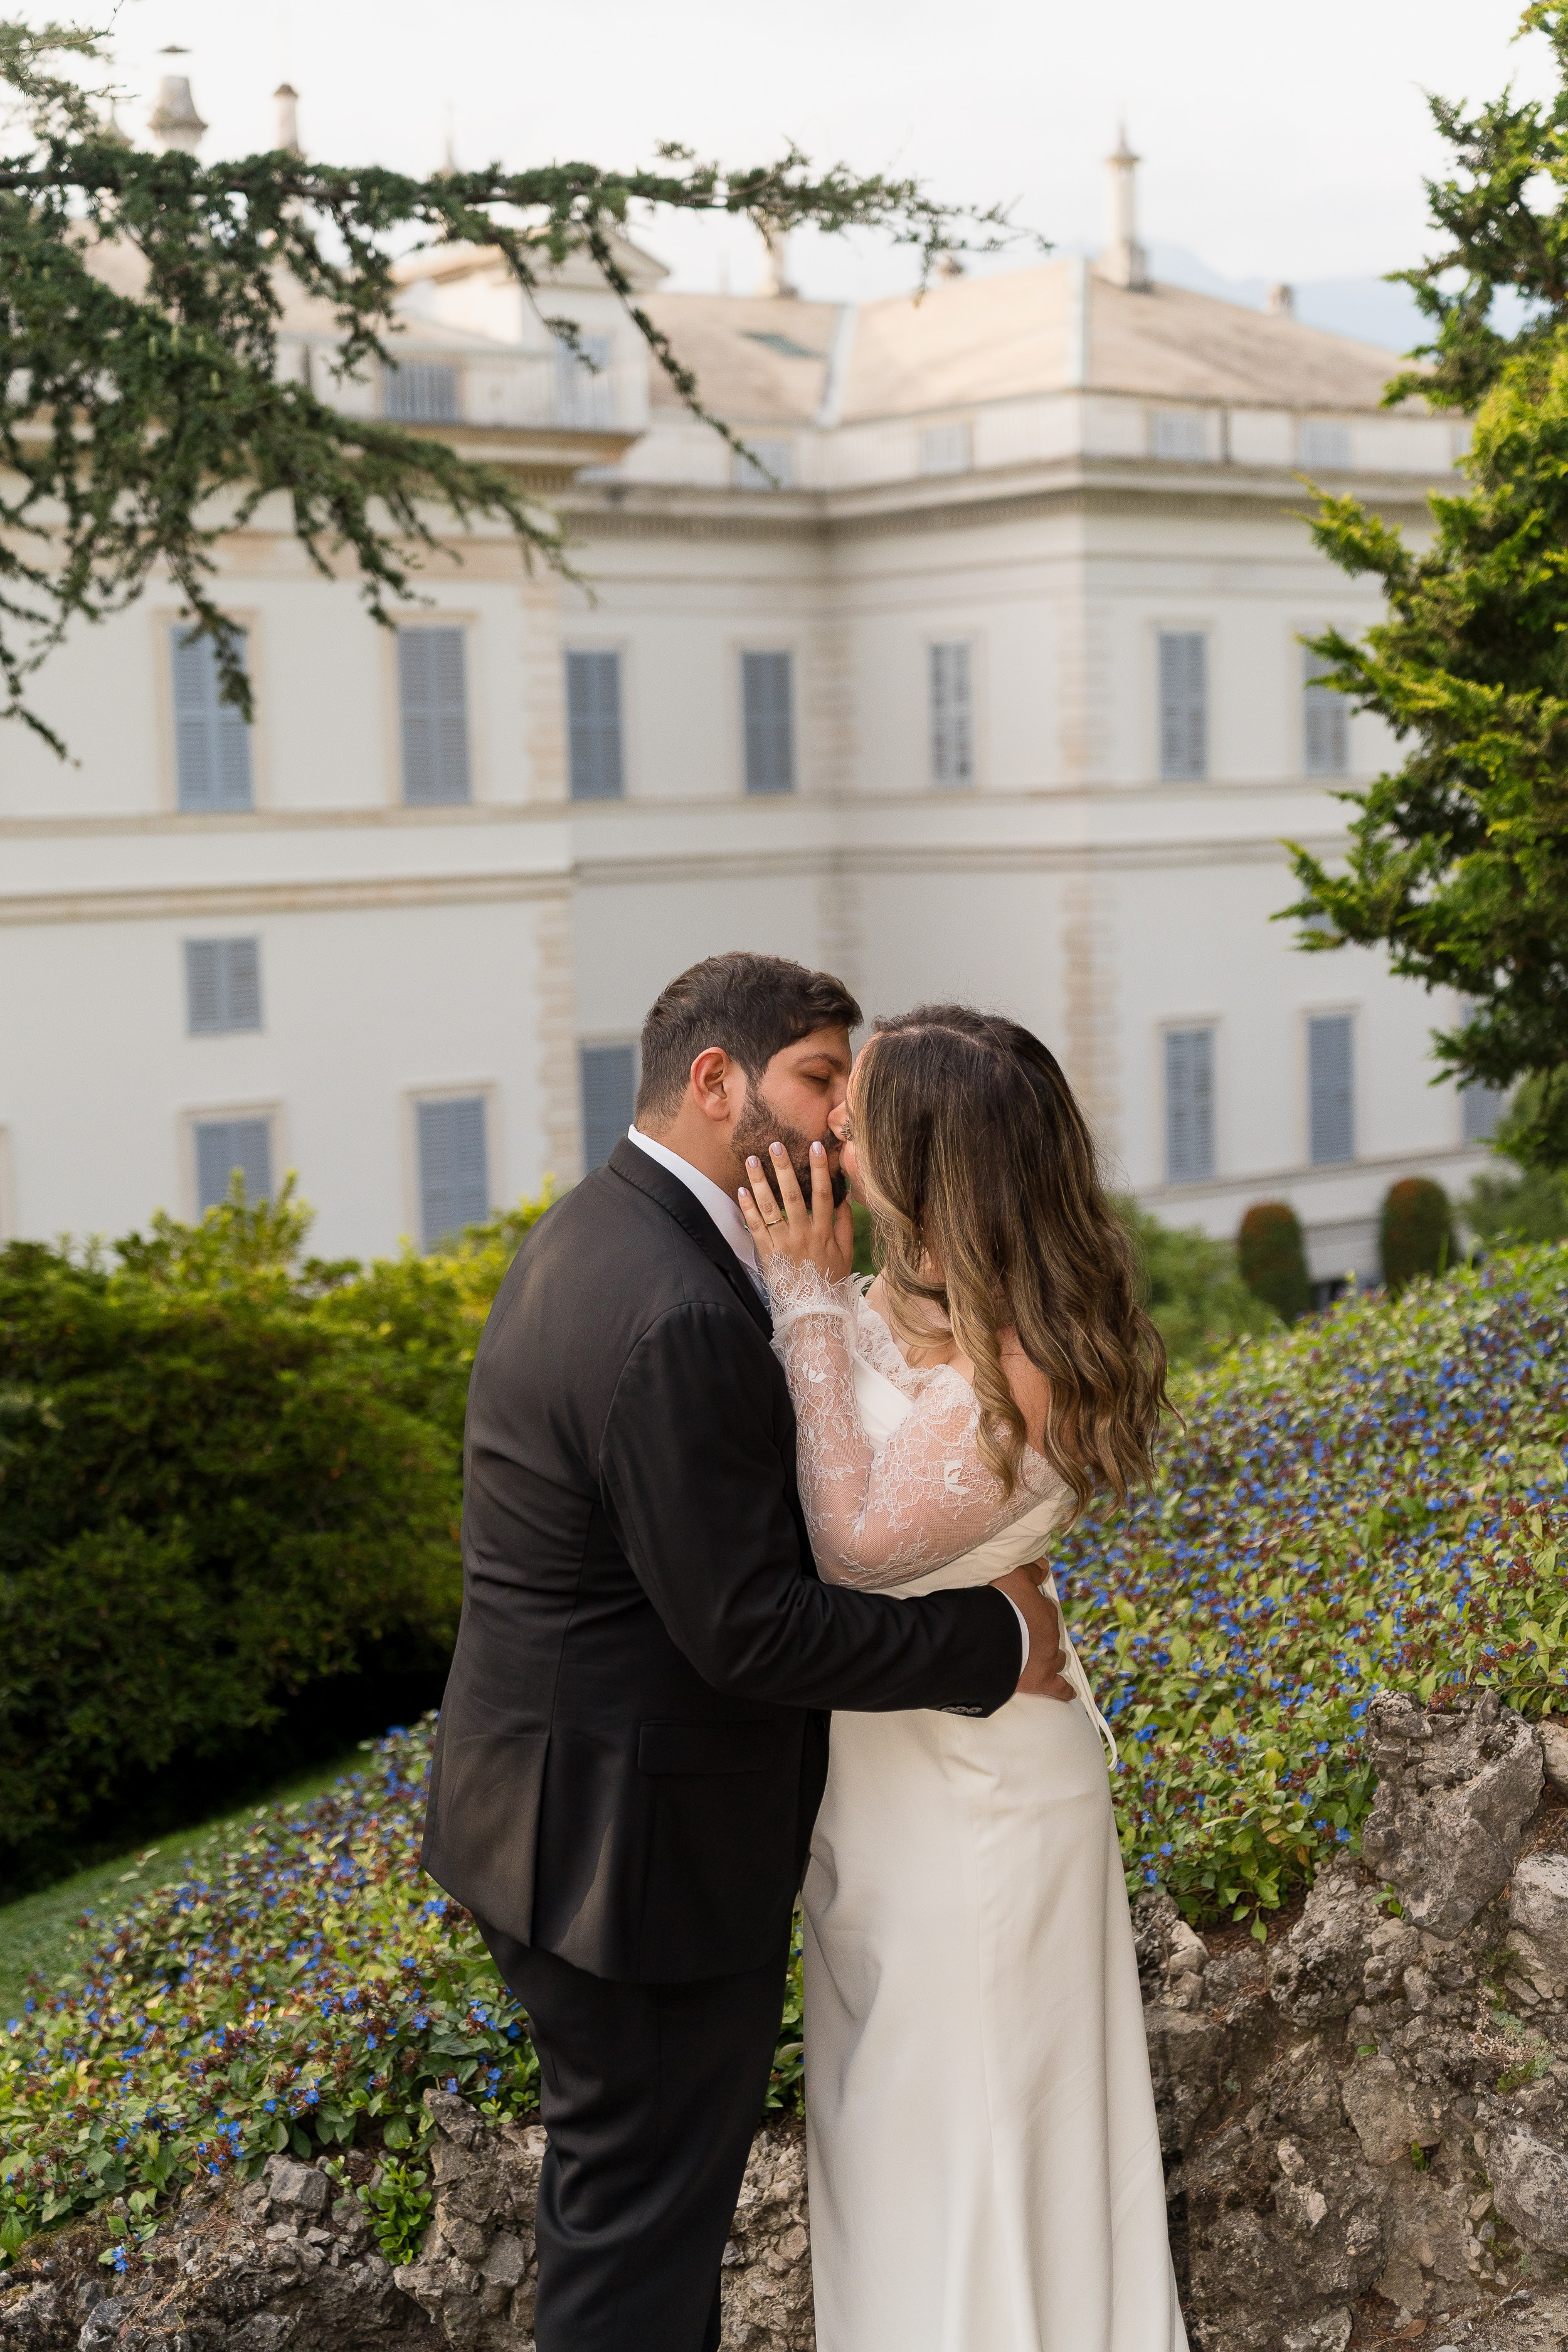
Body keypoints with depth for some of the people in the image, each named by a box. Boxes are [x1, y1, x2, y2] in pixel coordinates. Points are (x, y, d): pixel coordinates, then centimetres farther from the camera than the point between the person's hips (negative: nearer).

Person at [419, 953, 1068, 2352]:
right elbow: (749, 1628, -26)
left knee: (621, 2176, 26)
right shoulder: (673, 1314, -27)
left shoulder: (598, 1238, 7)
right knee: (645, 2223, 6)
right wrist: (998, 1642, -17)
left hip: (565, 1806, 11)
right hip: (643, 1852, -11)